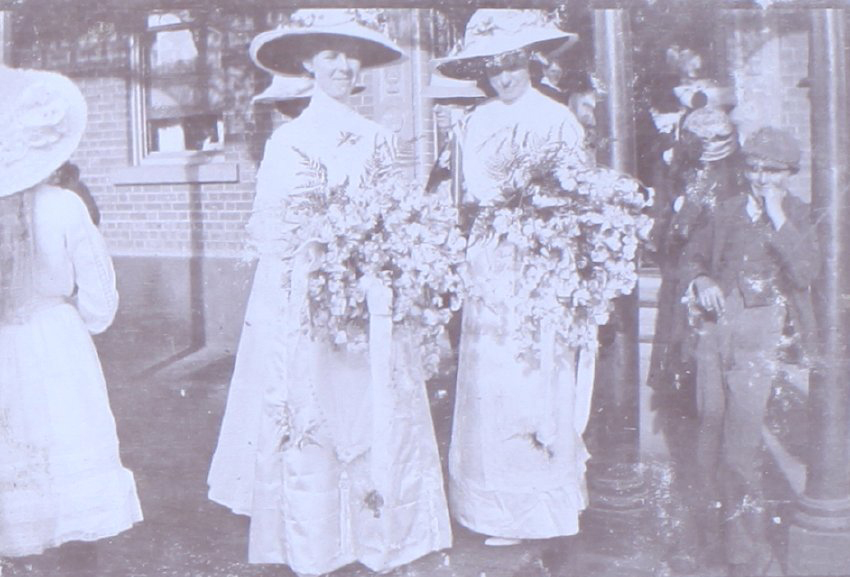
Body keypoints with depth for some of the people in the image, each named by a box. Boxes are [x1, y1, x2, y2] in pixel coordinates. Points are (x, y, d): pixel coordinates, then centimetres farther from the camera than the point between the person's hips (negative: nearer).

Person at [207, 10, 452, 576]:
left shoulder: (377, 138, 13)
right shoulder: (287, 139, 2)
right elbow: (270, 226, -3)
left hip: (367, 300, 4)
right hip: (305, 304, -3)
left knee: (374, 414, 3)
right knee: (309, 424, -2)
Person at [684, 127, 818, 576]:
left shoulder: (797, 215, 5)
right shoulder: (728, 210, 13)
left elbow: (806, 273, -11)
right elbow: (696, 258, 21)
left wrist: (777, 218, -12)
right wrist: (701, 282, 0)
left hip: (759, 328, -4)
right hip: (716, 323, 4)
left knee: (740, 442, -8)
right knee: (710, 426, 5)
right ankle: (713, 526, 21)